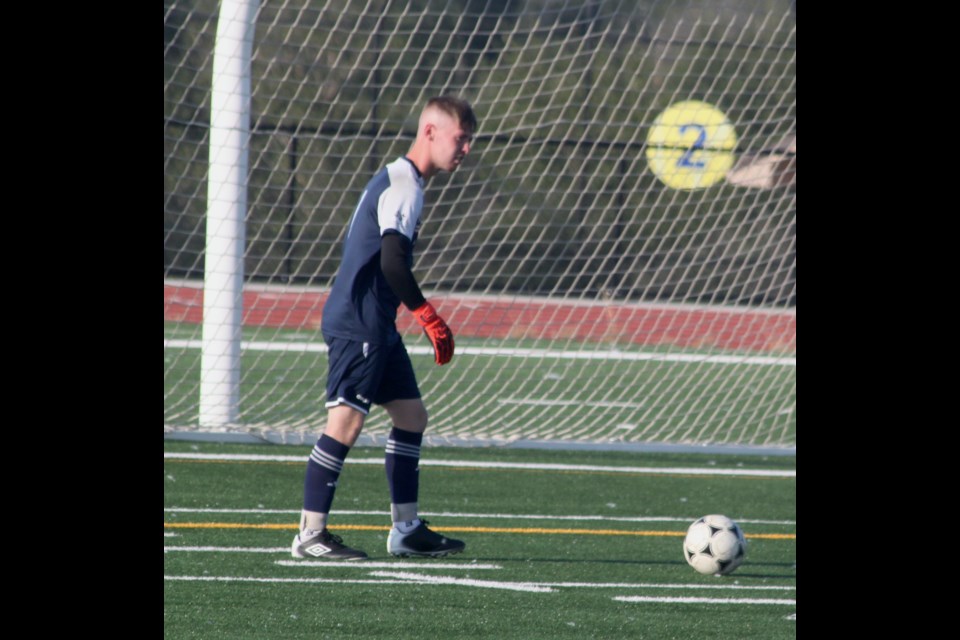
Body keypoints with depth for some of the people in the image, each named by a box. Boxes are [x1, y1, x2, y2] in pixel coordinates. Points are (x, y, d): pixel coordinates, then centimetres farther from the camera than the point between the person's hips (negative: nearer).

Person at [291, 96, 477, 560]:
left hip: (376, 328, 11)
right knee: (347, 420, -11)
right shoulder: (403, 186, -15)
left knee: (411, 414, 13)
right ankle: (310, 534, -10)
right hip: (358, 325, -11)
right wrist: (429, 317, -20)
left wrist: (425, 319, 21)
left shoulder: (399, 181, 17)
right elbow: (392, 263, -26)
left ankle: (406, 530, 17)